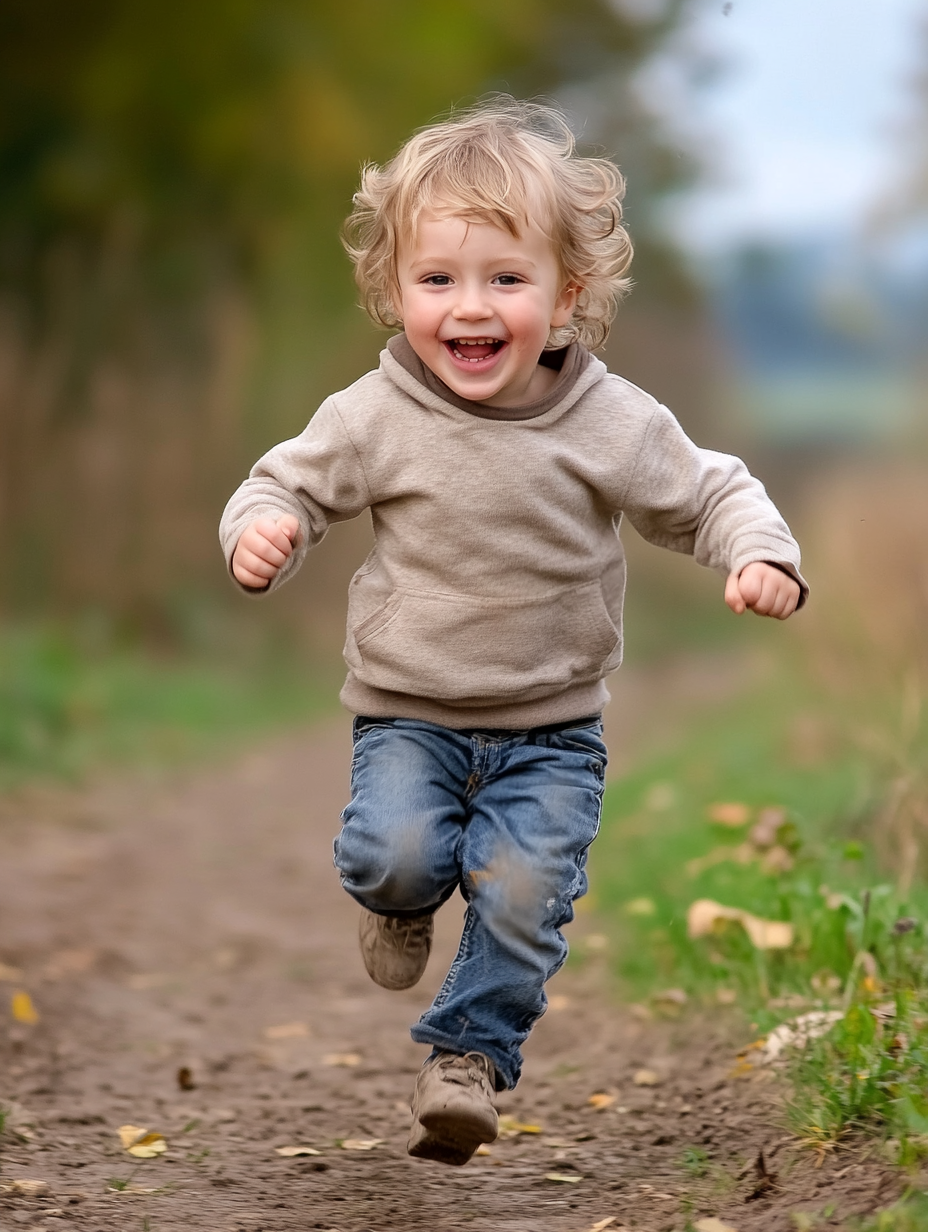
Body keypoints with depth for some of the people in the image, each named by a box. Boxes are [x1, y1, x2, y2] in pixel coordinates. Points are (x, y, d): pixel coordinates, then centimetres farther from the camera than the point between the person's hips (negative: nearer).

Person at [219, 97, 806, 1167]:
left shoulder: (611, 424, -10)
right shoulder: (374, 417, -9)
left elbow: (708, 496, 1)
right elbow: (293, 481, 4)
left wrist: (762, 556, -19)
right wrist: (259, 529, -19)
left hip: (550, 727, 0)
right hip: (407, 714, 0)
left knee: (522, 894, -12)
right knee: (394, 854, -21)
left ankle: (469, 1050, 11)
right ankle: (405, 901, 16)